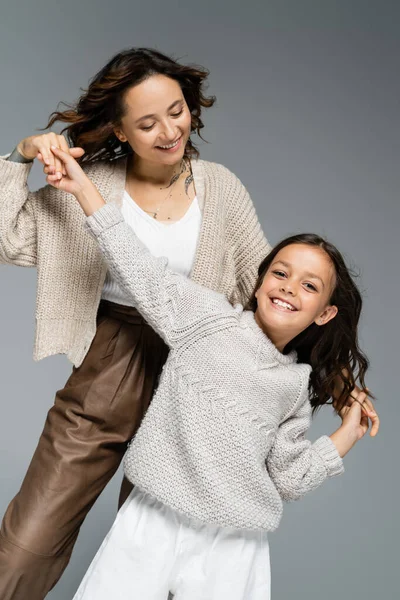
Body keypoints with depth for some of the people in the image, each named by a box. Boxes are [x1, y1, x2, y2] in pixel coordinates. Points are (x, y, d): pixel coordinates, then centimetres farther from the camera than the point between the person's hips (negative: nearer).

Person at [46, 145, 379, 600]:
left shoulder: (297, 387, 4)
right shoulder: (210, 316, -3)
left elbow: (287, 480, 6)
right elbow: (139, 270, -6)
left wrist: (346, 434, 3)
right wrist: (82, 186, -7)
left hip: (231, 546, 2)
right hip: (153, 523, -1)